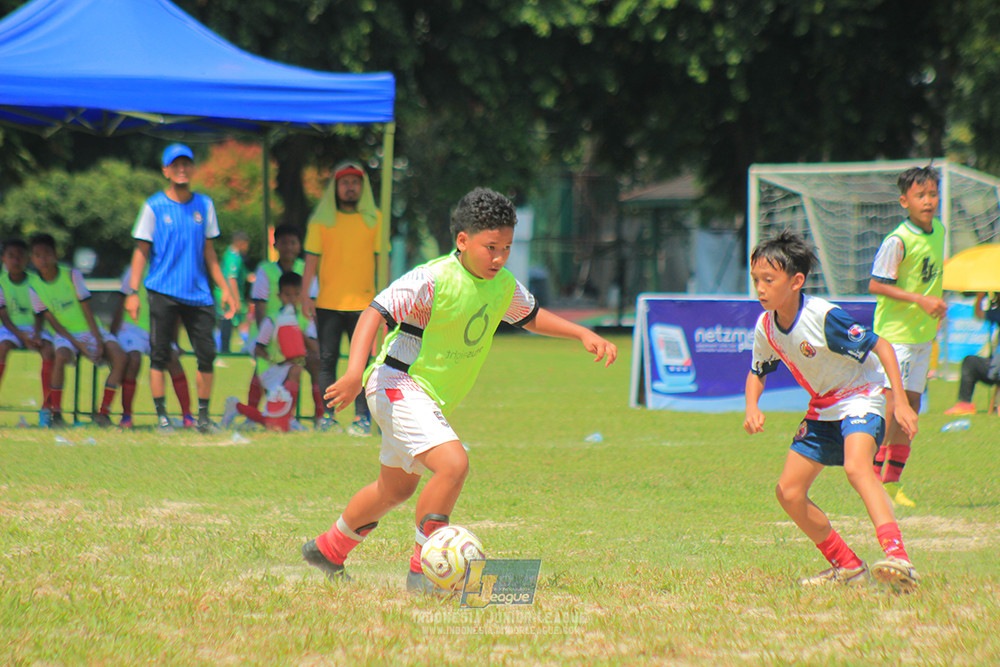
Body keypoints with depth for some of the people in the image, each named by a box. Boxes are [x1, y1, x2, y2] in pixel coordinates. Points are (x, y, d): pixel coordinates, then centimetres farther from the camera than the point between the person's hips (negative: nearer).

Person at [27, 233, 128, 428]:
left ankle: (103, 413, -17)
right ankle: (56, 413, -24)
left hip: (90, 331, 1)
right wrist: (77, 344, -15)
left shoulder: (72, 275, -5)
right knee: (61, 356, -37)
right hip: (65, 334, -1)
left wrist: (98, 339, -14)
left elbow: (86, 310, -5)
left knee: (119, 356, -24)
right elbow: (51, 320, -5)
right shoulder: (34, 286, -4)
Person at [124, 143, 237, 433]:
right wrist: (133, 292, -6)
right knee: (159, 355, -3)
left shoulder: (204, 205, 11)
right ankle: (161, 415, 2)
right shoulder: (154, 207, 1)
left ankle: (203, 416, 9)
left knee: (207, 354, -1)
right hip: (163, 291, -3)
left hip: (198, 293, 3)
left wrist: (225, 288, 14)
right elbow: (141, 251, 2)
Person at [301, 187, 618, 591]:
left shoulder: (503, 286, 1)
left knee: (397, 488, 23)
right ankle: (423, 570, -16)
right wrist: (355, 372, -38)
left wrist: (583, 334, 11)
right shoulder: (434, 279, -23)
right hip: (398, 387, -9)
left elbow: (530, 316, 22)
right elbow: (375, 313, -25)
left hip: (434, 399, 9)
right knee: (453, 464, -27)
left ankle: (329, 550, 46)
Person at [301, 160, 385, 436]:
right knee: (327, 361, 2)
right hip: (328, 304, 0)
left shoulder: (374, 219, 8)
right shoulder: (321, 219, 6)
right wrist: (305, 294, -4)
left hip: (362, 303, 0)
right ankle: (327, 416, 7)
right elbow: (312, 258, 4)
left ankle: (362, 417, 0)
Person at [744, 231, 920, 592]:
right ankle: (847, 567, 13)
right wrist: (752, 407, -6)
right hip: (822, 409, 8)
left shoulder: (824, 318, -26)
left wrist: (900, 401, -26)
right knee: (788, 491, 0)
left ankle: (896, 556, -46)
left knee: (856, 467, -35)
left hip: (861, 397, -8)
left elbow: (880, 346, -20)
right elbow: (757, 372, 15)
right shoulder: (765, 327, -5)